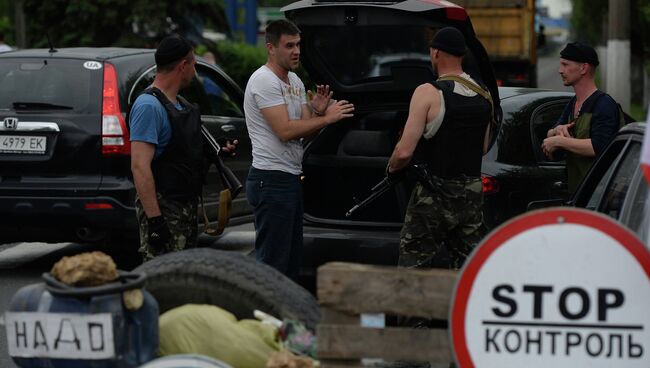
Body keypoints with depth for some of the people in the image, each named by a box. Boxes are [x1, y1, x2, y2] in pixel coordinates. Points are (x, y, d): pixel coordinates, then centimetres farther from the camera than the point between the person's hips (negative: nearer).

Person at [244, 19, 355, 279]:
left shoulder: (295, 82, 16)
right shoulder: (264, 81, -14)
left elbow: (304, 128, 15)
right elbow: (285, 130, -20)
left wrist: (317, 111, -6)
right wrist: (327, 118, -15)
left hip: (291, 178, 10)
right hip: (271, 180, -10)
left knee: (292, 257, 15)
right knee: (273, 261, -9)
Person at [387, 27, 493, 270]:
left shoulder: (428, 93, -14)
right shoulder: (483, 95, 6)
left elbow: (405, 152, -19)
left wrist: (392, 168, 1)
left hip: (434, 195, -6)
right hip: (472, 194, 6)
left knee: (413, 268, -1)